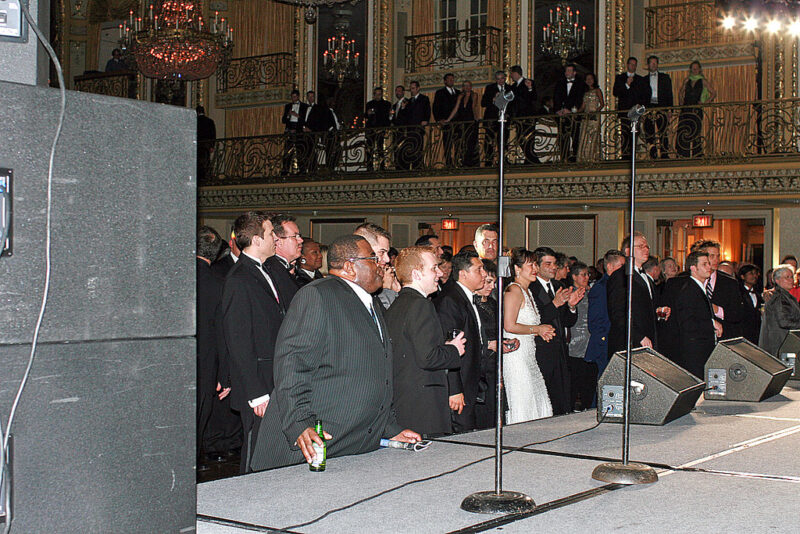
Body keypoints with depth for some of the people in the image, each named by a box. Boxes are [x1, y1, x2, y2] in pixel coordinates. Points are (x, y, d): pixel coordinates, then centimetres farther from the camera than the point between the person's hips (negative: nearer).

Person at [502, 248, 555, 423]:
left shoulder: (526, 291, 19)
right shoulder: (514, 290, -11)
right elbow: (509, 326, -20)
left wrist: (542, 332, 5)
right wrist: (538, 329, -9)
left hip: (528, 356, 10)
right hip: (516, 356, -10)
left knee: (541, 406, 8)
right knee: (522, 407, -7)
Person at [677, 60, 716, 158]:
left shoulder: (703, 81, 6)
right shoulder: (687, 81, 16)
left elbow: (713, 93, 5)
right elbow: (681, 93, 27)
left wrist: (706, 102, -7)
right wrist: (681, 101, 11)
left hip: (697, 109, -3)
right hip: (686, 109, 3)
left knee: (696, 131, -8)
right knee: (683, 132, -5)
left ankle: (698, 155, -4)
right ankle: (683, 155, -1)